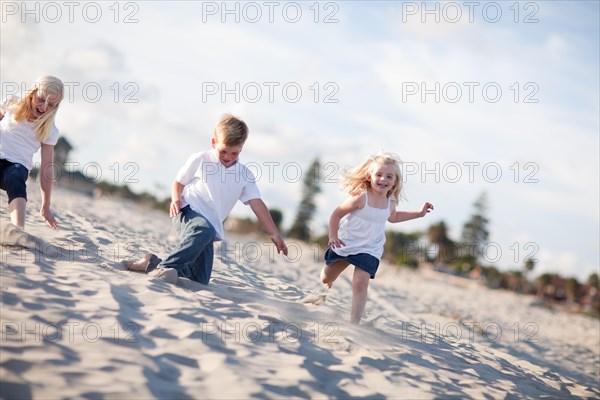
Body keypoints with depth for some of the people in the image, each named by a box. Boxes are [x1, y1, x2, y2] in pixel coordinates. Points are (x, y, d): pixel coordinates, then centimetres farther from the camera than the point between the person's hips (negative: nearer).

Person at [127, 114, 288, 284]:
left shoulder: (245, 175, 8)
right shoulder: (200, 160, 2)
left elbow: (257, 204, 3)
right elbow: (178, 182, 12)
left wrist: (274, 234, -5)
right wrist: (176, 199, -10)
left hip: (210, 228, 5)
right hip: (188, 212, -5)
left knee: (201, 279, -3)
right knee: (205, 230, -41)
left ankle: (154, 263, 9)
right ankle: (165, 266, -36)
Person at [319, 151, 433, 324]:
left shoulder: (390, 203, -4)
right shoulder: (361, 197, -23)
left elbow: (393, 217, 21)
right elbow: (337, 214, -15)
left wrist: (419, 213, 16)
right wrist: (333, 236, -24)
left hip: (369, 250, 2)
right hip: (345, 244, -2)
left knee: (361, 283, -16)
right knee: (326, 279, 16)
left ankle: (354, 323, -13)